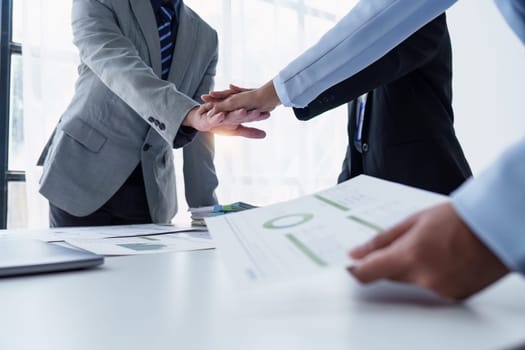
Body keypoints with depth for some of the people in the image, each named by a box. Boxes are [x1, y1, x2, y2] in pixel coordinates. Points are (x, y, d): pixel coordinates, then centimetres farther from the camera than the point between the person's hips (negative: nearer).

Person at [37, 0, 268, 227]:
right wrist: (191, 115, -44)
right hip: (84, 173, -3)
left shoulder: (205, 38, 6)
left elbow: (199, 132, 2)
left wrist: (205, 206, -4)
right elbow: (121, 69, -26)